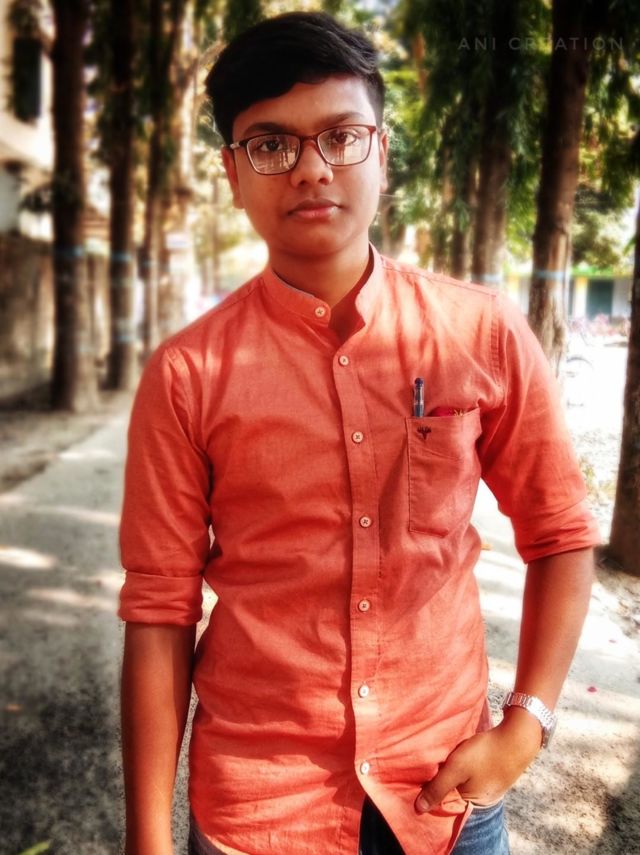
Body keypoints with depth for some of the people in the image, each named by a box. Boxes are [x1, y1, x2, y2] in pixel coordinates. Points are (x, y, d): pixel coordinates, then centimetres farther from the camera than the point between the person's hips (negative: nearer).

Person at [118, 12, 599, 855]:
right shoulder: (188, 376, -11)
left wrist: (526, 725, -6)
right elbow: (160, 610, -8)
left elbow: (560, 535, 1)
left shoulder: (486, 333, -8)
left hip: (447, 786, 2)